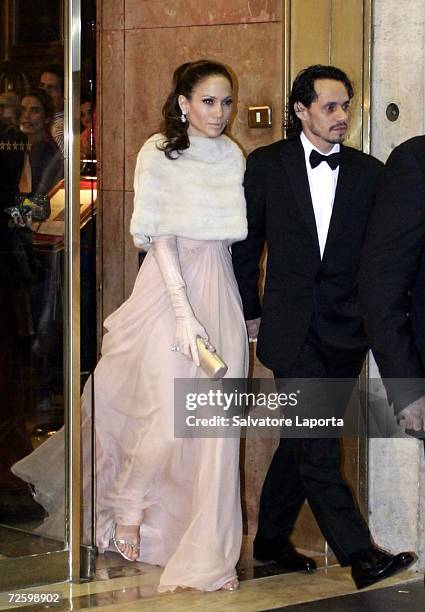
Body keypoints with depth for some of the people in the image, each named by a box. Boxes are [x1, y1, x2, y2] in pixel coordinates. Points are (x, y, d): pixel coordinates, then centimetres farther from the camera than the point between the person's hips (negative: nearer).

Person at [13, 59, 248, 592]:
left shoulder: (232, 156, 10)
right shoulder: (159, 154, -5)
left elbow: (234, 234, 13)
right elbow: (160, 237, -10)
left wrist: (247, 308, 6)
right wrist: (184, 311, -18)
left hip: (220, 291, 5)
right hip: (171, 290, -4)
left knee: (217, 427, 1)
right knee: (168, 420, -9)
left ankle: (207, 554, 8)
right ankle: (127, 506, 20)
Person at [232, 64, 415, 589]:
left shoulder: (367, 172, 7)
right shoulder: (266, 165, 2)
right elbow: (247, 244, 7)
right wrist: (250, 311, 7)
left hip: (345, 328, 3)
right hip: (291, 325, -3)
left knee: (304, 438, 12)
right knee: (317, 443, -12)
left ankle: (271, 538, 27)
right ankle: (358, 554, -16)